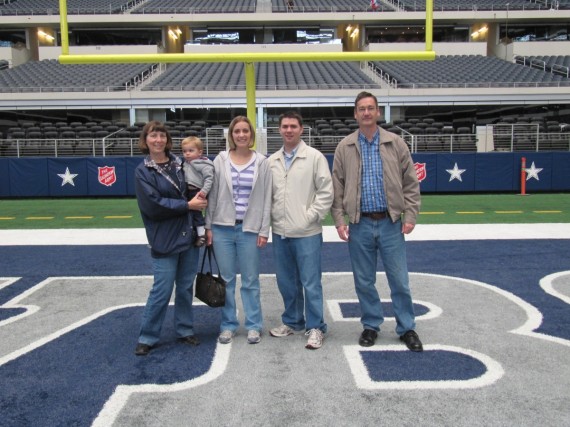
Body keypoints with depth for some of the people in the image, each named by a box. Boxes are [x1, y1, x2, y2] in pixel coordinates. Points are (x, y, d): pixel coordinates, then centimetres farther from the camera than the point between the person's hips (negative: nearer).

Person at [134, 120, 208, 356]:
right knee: (162, 291, -1)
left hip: (188, 235, 4)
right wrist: (187, 205, -15)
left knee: (186, 288, 12)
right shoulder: (143, 171, -4)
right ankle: (147, 337, 15)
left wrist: (198, 198, -4)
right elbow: (153, 205, -14)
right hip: (165, 240, -4)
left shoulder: (179, 164, 7)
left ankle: (185, 330, 27)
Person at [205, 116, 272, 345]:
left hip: (250, 229, -1)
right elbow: (212, 195, 4)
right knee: (226, 279, 7)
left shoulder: (261, 162, 2)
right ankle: (228, 325, 20)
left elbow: (266, 198, 2)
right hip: (222, 227, 1)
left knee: (250, 280, 6)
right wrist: (208, 226, 1)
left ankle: (254, 326, 18)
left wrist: (264, 230, -3)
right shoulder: (220, 160, 3)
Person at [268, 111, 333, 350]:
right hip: (280, 232, 5)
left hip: (307, 233, -5)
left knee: (310, 283, -1)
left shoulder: (315, 157, -5)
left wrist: (311, 216, -11)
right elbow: (267, 194, 15)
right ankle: (292, 321, 29)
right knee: (286, 282, 14)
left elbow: (326, 192, -6)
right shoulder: (272, 161, 9)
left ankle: (315, 327, 10)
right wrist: (272, 217, 4)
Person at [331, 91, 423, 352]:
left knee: (399, 280, 4)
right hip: (360, 224, 1)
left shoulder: (396, 144, 3)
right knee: (364, 281, 10)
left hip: (391, 223, -1)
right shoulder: (344, 147, 4)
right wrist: (339, 220, -3)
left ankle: (407, 329, 20)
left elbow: (410, 183, 4)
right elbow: (337, 187, 4)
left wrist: (410, 216, -3)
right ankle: (371, 325, 27)